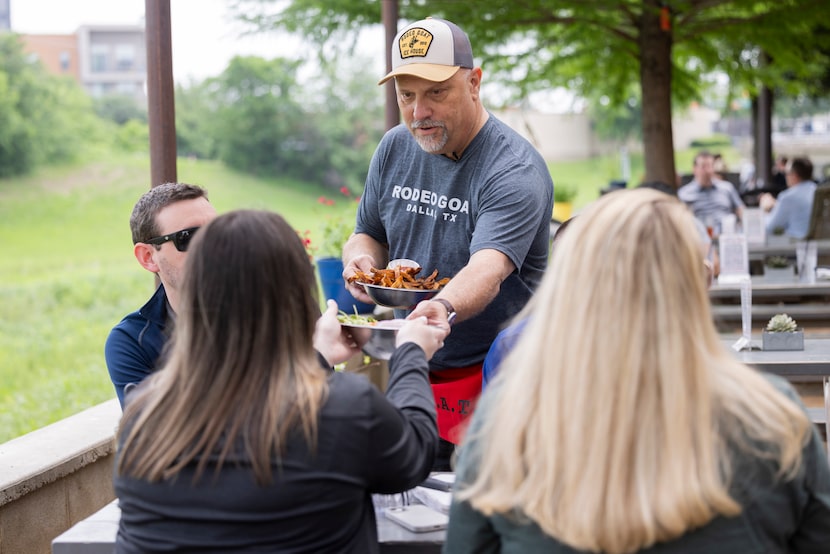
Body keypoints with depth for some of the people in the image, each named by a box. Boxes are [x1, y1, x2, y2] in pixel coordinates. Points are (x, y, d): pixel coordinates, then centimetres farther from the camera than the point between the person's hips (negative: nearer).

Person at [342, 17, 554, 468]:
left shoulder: (515, 171, -18)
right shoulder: (395, 148, 3)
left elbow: (488, 268, -33)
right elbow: (367, 233, 16)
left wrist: (443, 308, -53)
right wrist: (362, 258, -9)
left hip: (492, 376, -6)